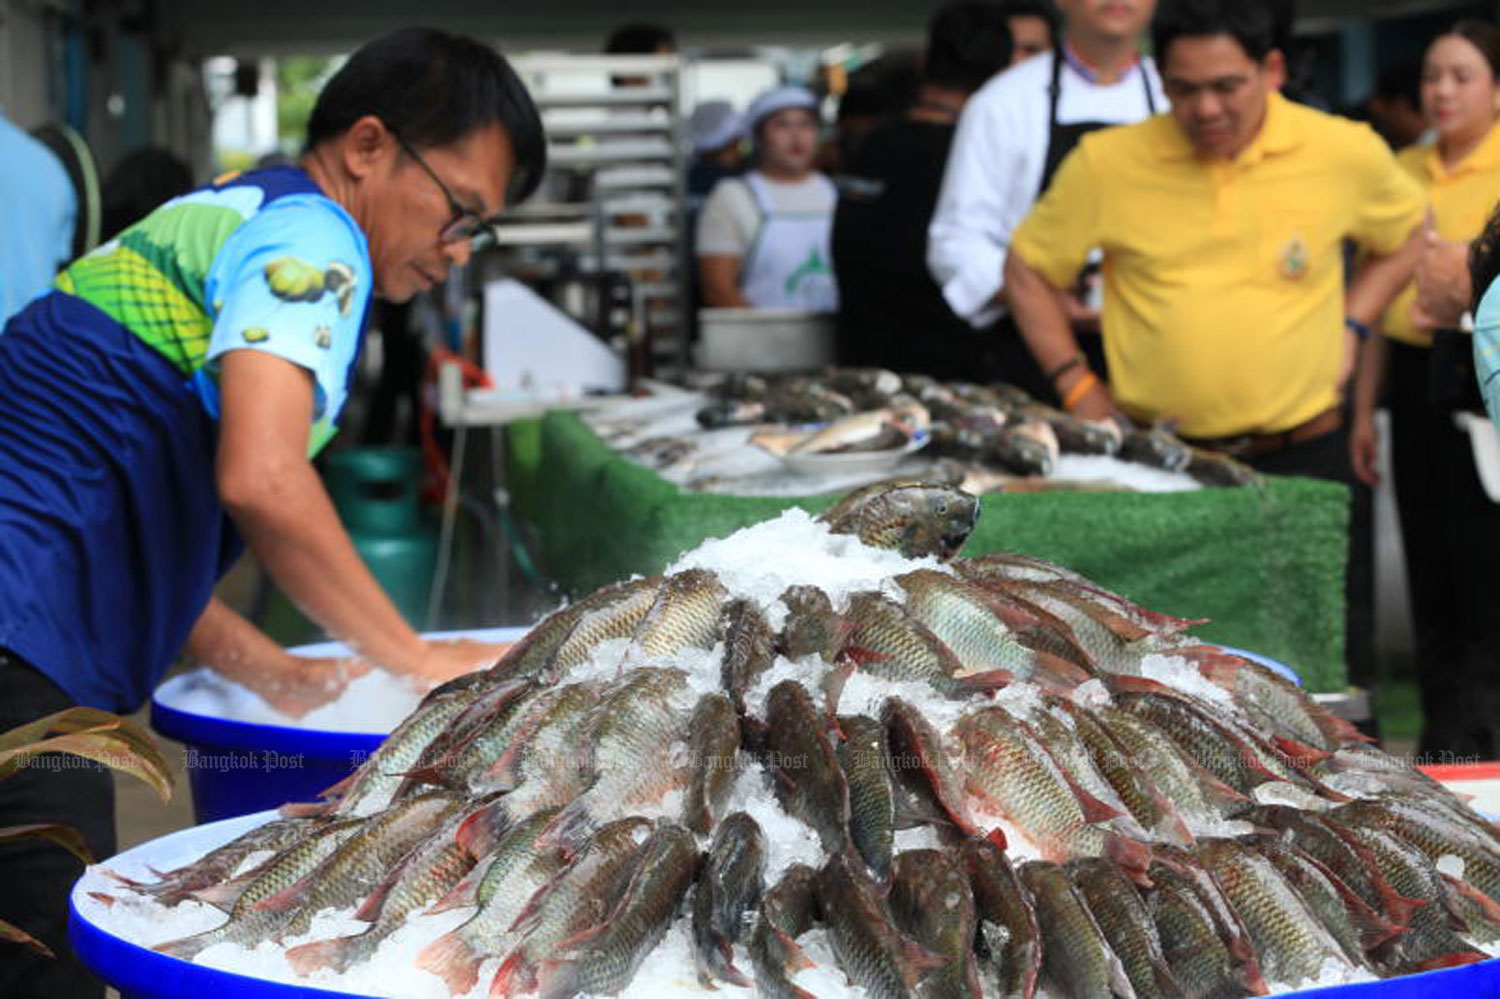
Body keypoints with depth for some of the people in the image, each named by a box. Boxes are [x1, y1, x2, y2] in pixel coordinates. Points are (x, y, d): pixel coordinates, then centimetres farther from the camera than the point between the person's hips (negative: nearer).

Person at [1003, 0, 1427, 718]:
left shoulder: (1344, 153, -2)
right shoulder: (1107, 163, -5)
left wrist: (1349, 327, 5)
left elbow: (1408, 233, 18)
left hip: (1301, 452, 1)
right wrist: (1077, 387, 1)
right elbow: (1028, 269, 8)